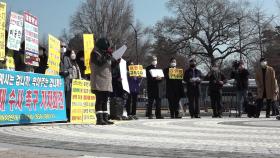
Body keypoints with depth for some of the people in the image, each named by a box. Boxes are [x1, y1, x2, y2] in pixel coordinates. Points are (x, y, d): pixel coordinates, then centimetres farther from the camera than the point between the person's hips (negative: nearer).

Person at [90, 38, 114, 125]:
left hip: (107, 81, 8)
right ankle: (99, 119, -11)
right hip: (99, 81, -8)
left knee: (105, 101, 8)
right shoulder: (95, 53, -2)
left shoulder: (105, 53, 22)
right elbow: (99, 62, -19)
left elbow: (109, 66, 24)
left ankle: (105, 118, 10)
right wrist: (107, 55, -18)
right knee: (99, 100, -10)